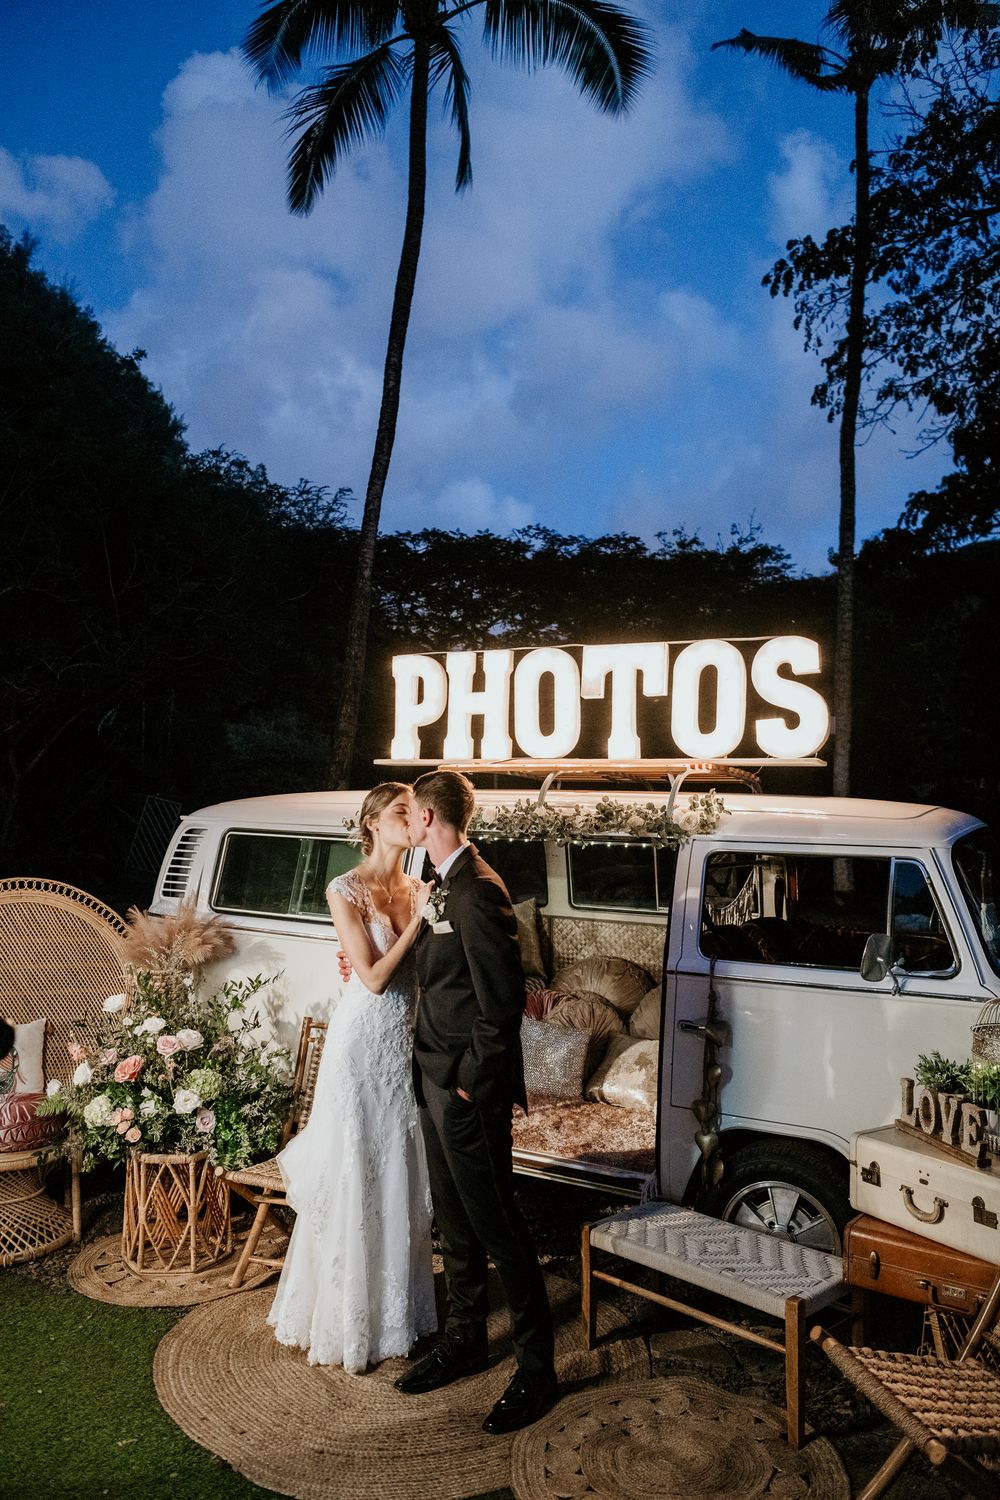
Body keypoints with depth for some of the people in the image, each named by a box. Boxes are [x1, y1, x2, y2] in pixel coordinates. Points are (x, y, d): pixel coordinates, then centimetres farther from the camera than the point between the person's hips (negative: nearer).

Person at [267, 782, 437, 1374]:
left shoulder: (418, 890, 6)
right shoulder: (346, 891, -12)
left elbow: (426, 968, 5)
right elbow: (374, 976, -16)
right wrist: (417, 921, -17)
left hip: (409, 1041, 6)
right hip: (364, 1042, -6)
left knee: (404, 1175, 16)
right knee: (355, 1178, 5)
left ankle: (399, 1306, 34)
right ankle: (348, 1318, 23)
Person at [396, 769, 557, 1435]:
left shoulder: (477, 890, -22)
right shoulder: (450, 886, 10)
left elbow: (505, 997, -24)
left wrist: (473, 1078, -17)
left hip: (469, 1091, -10)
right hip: (439, 1083, 10)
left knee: (496, 1223, 2)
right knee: (455, 1222, 20)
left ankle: (537, 1368, 17)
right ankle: (465, 1340, 36)